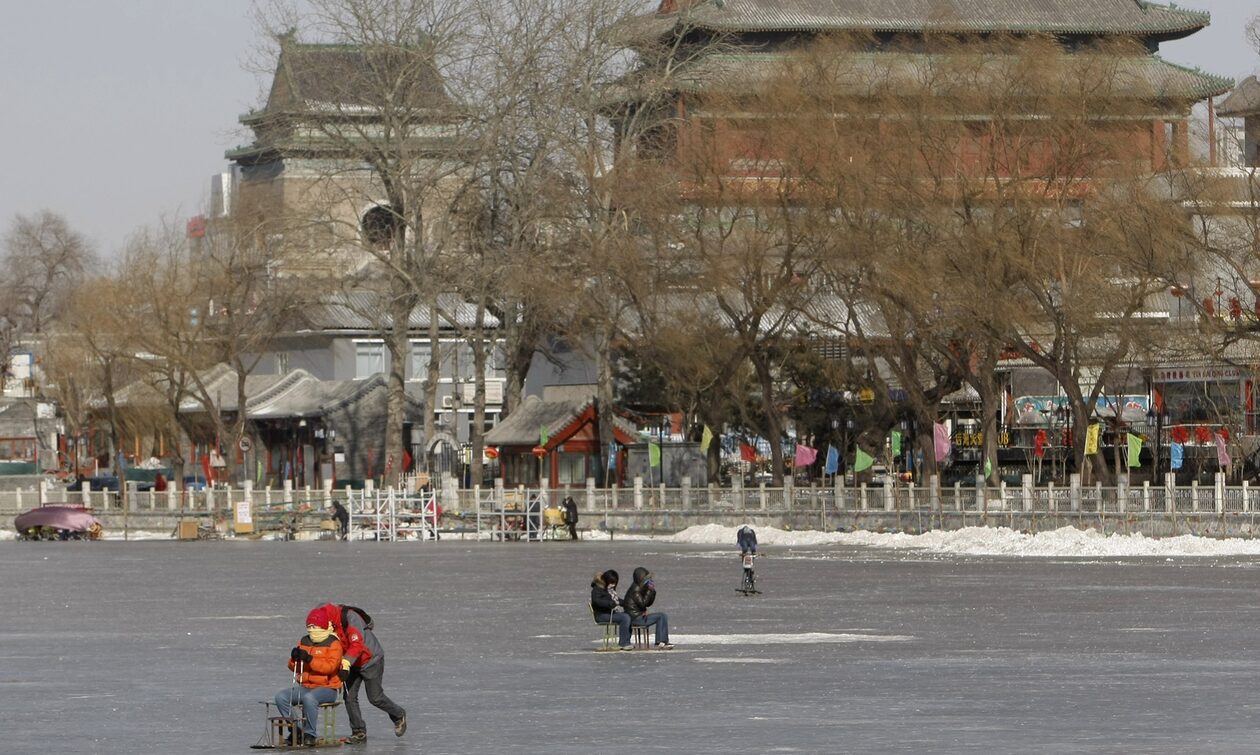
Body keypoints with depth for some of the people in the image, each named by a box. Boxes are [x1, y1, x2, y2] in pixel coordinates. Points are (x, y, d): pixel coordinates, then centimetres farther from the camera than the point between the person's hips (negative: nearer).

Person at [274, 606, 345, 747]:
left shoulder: (333, 644, -6)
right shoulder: (304, 642, 12)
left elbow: (331, 666, -21)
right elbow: (293, 668, 13)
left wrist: (309, 659, -28)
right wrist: (294, 658, -11)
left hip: (327, 688, -7)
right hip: (305, 686, 7)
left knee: (309, 698, -38)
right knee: (281, 697, -15)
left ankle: (309, 734, -26)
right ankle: (295, 731, -10)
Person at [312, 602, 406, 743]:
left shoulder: (351, 618, -29)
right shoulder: (331, 625, -5)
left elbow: (357, 645, -37)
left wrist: (345, 664, -44)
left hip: (371, 660, -7)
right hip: (353, 664, 7)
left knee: (375, 697, -3)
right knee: (350, 697, -3)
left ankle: (399, 715, 23)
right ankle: (359, 733, 5)